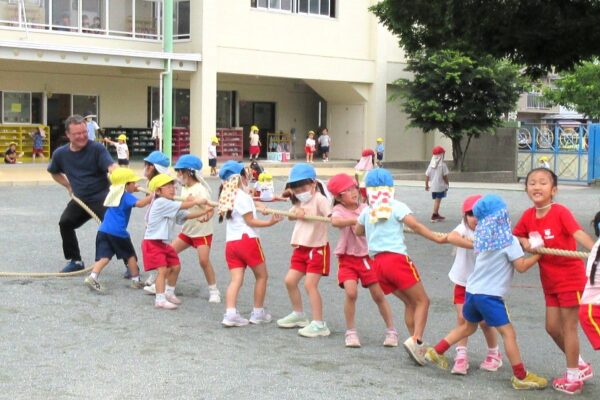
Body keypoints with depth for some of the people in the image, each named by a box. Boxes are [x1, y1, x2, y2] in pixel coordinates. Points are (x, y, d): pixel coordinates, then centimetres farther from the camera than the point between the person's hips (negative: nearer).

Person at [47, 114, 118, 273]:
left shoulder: (97, 148, -15)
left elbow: (111, 166, -32)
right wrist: (68, 185, 8)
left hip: (101, 197, -6)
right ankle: (75, 261, 27)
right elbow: (54, 173, 22)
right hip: (79, 199, 6)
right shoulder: (60, 154, 0)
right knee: (65, 222, 7)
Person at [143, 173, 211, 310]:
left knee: (175, 267, 16)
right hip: (153, 242, -10)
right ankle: (160, 299, -11)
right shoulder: (160, 203, -18)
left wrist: (205, 212, -1)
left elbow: (186, 215, 7)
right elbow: (183, 206, -23)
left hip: (164, 243, 10)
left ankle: (169, 293, 33)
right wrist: (196, 201, -15)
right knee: (163, 269, -15)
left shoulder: (172, 207, 13)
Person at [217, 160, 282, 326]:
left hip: (230, 242, 7)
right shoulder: (243, 197, -10)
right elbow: (250, 221, -10)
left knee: (236, 279, 1)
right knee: (262, 276, 10)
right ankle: (258, 313, 13)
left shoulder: (226, 197, 14)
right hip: (247, 240, -7)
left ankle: (230, 314, -15)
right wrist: (270, 222, -11)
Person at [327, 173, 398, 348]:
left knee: (378, 294, 3)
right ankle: (351, 332, -1)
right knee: (351, 292, -19)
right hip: (348, 257, -3)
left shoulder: (365, 208, 5)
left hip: (367, 256, 3)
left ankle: (391, 330, 18)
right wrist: (357, 220, -40)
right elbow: (335, 221, -30)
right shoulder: (339, 209, -7)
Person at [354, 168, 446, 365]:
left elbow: (358, 231, 30)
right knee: (422, 300, 0)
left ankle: (417, 346, 10)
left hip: (378, 262, 6)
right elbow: (416, 226, -14)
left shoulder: (367, 211, 12)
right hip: (397, 258, -6)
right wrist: (437, 238, -16)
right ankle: (416, 340, -20)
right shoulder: (396, 206, -2)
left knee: (410, 302, 16)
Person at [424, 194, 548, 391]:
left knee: (468, 326, 27)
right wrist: (538, 255, 0)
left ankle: (436, 352, 31)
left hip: (472, 290, 8)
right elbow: (521, 266, -12)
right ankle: (521, 377, 0)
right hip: (489, 295, -7)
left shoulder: (484, 239, 8)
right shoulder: (509, 241, -11)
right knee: (508, 332, -2)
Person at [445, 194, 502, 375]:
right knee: (462, 318, -5)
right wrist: (475, 244, -46)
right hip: (463, 282, 0)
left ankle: (494, 354, 21)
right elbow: (451, 237, -38)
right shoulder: (464, 229, -17)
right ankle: (461, 356, 5)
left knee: (485, 321, 0)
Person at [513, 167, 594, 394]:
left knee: (568, 327, 2)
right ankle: (581, 366, 31)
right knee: (552, 327, 12)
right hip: (549, 281, 7)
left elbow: (579, 234, -34)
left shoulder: (560, 212, -20)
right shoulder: (528, 216, -1)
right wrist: (524, 242, -11)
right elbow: (514, 236, 12)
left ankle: (573, 377, 17)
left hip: (571, 278, -7)